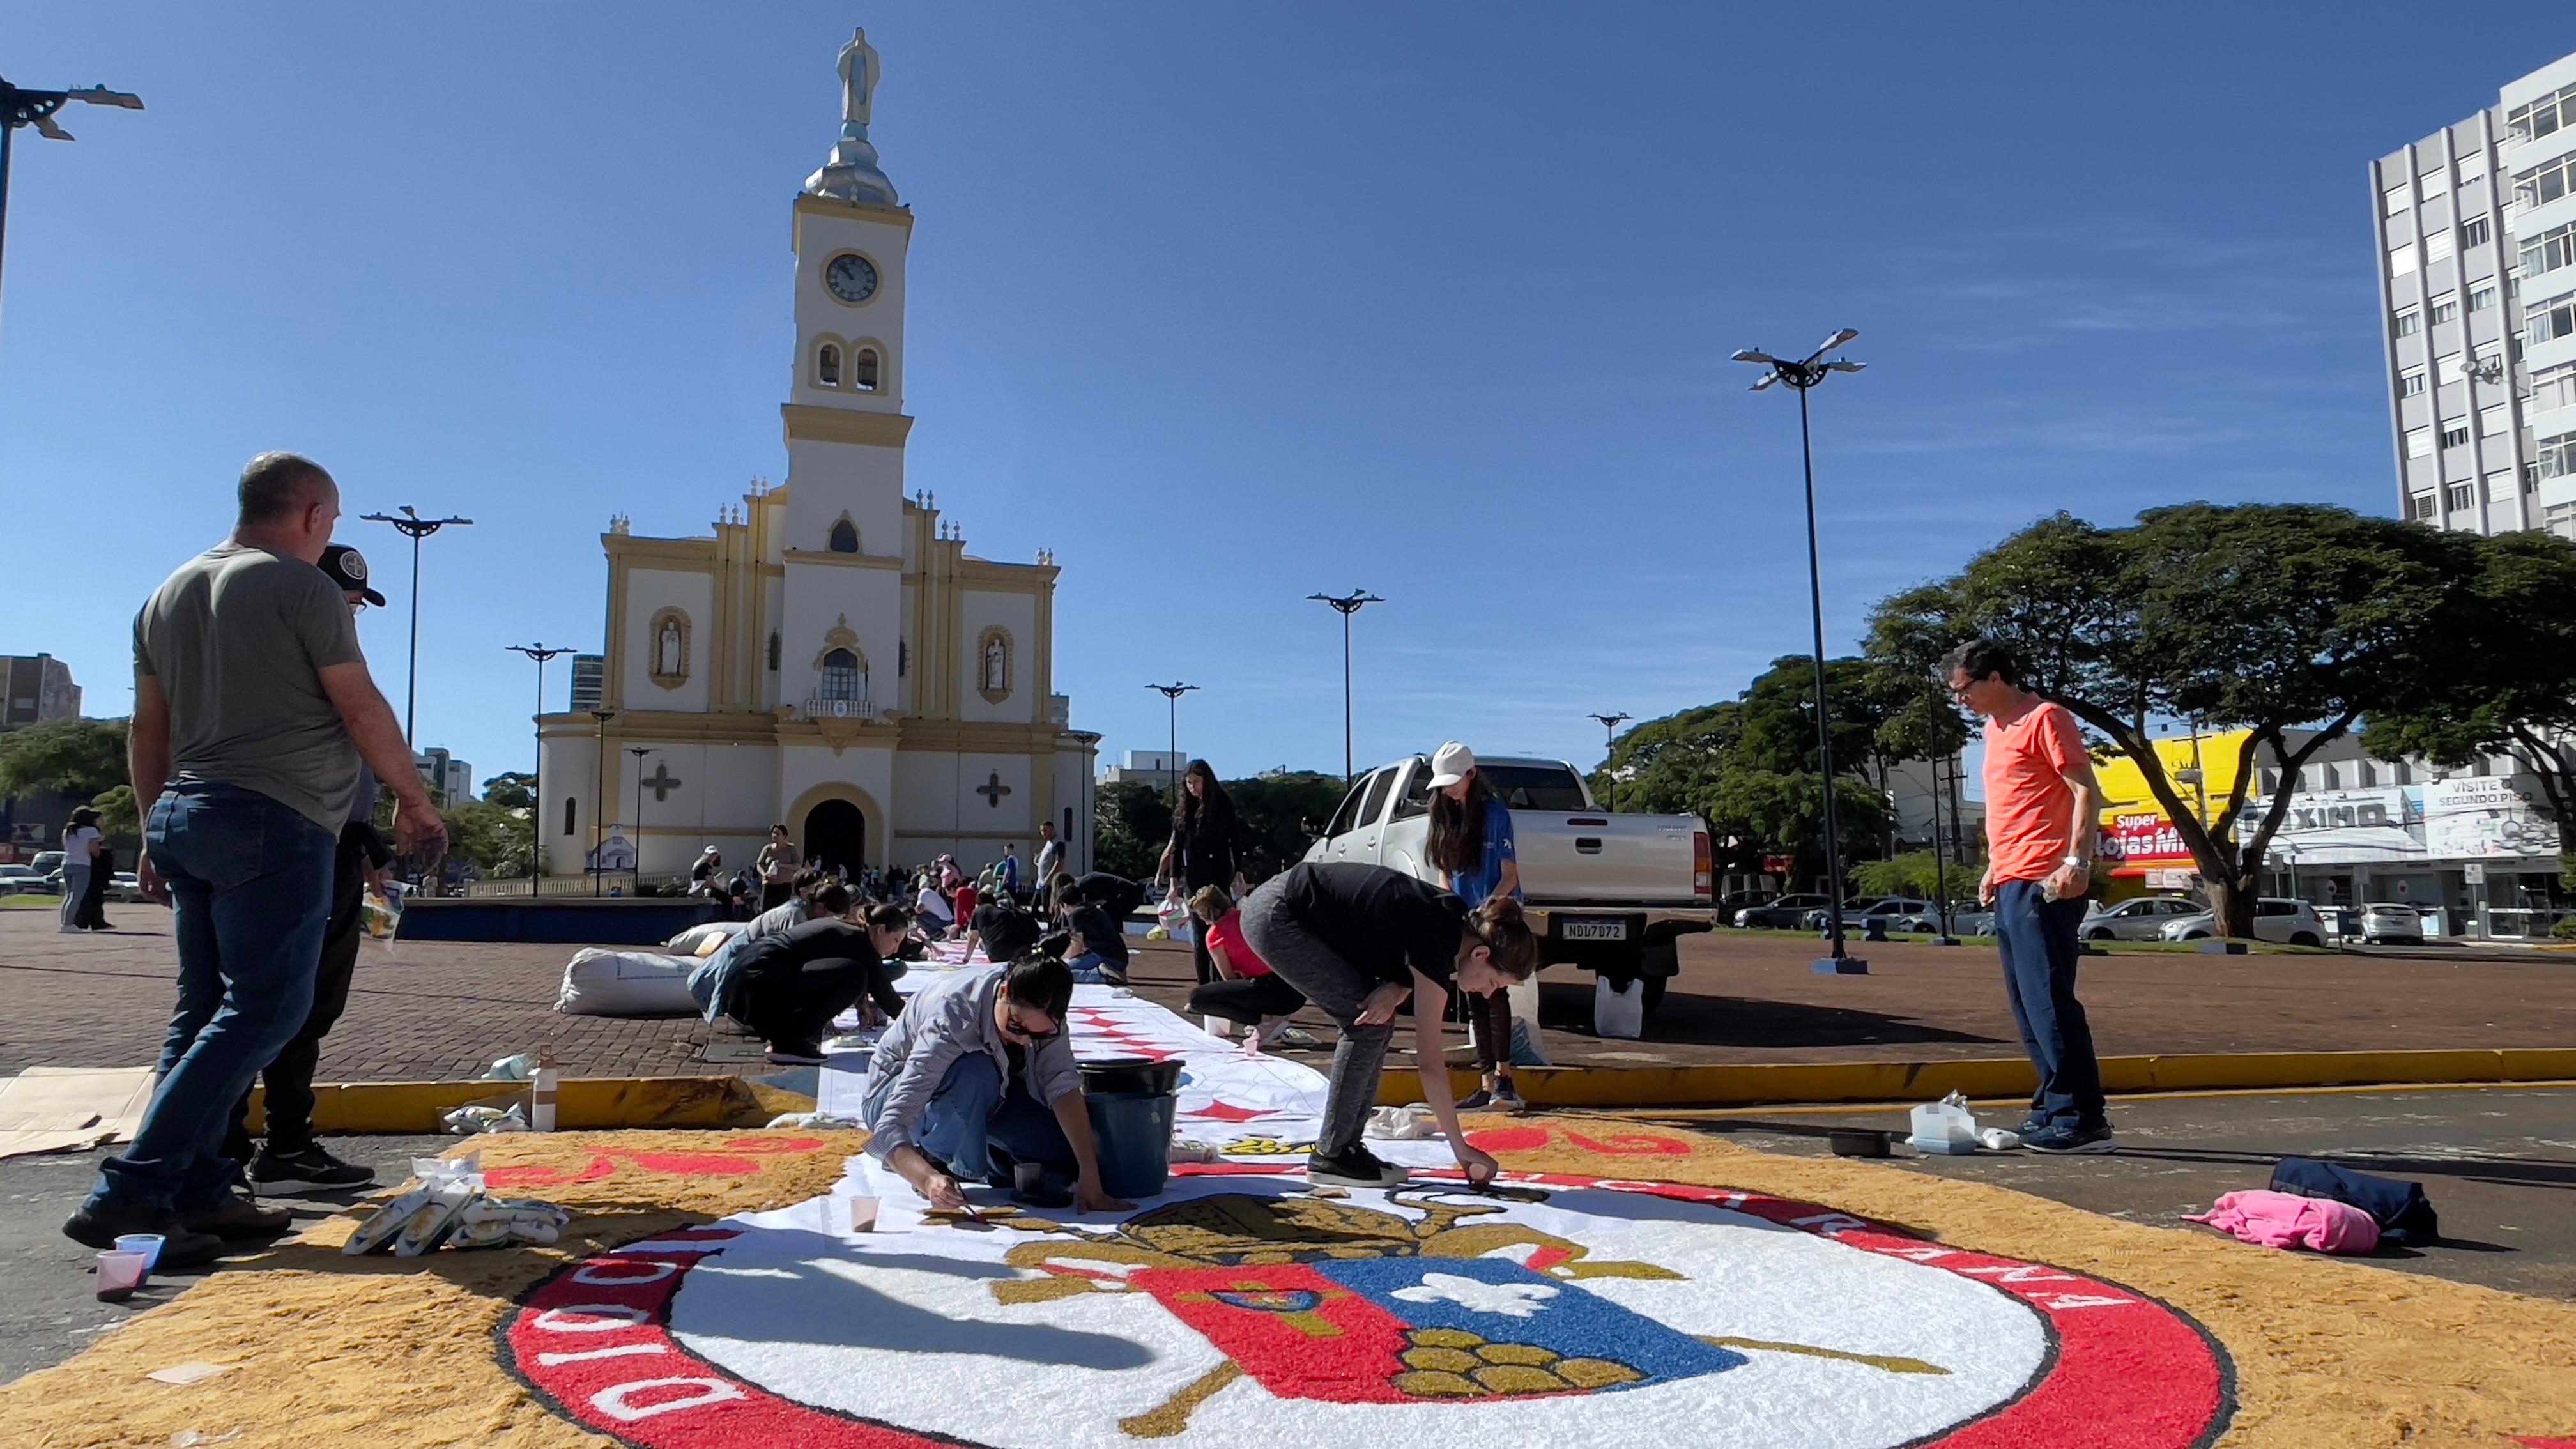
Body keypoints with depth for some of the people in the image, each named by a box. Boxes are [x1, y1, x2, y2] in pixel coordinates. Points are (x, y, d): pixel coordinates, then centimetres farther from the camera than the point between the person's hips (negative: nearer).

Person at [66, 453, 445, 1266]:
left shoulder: (170, 594, 17)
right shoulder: (301, 587, -7)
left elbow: (146, 730, 18)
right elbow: (363, 712, -7)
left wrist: (156, 832, 24)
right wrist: (415, 802, 4)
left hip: (184, 817, 9)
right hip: (275, 822, -9)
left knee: (204, 1010, 11)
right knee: (264, 1010, -8)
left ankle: (198, 1191, 10)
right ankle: (129, 1194, -13)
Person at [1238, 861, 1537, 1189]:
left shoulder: (1457, 918, 0)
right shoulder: (1436, 945, -23)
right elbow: (1430, 1063, -19)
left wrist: (1394, 991, -14)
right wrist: (1462, 1150, -12)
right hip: (1275, 918, -9)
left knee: (1378, 1024, 5)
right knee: (1369, 1025, -10)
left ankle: (1345, 1146, 10)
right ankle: (1331, 1157, -3)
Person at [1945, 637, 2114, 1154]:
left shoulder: (2044, 719, -6)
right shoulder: (1996, 728, 21)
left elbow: (2086, 791, -13)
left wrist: (2077, 862, -21)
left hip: (2043, 884, -10)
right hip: (2010, 885, 10)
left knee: (2048, 1000, -11)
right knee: (2028, 1004, 10)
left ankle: (2082, 1120, -8)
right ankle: (2052, 1112, 15)